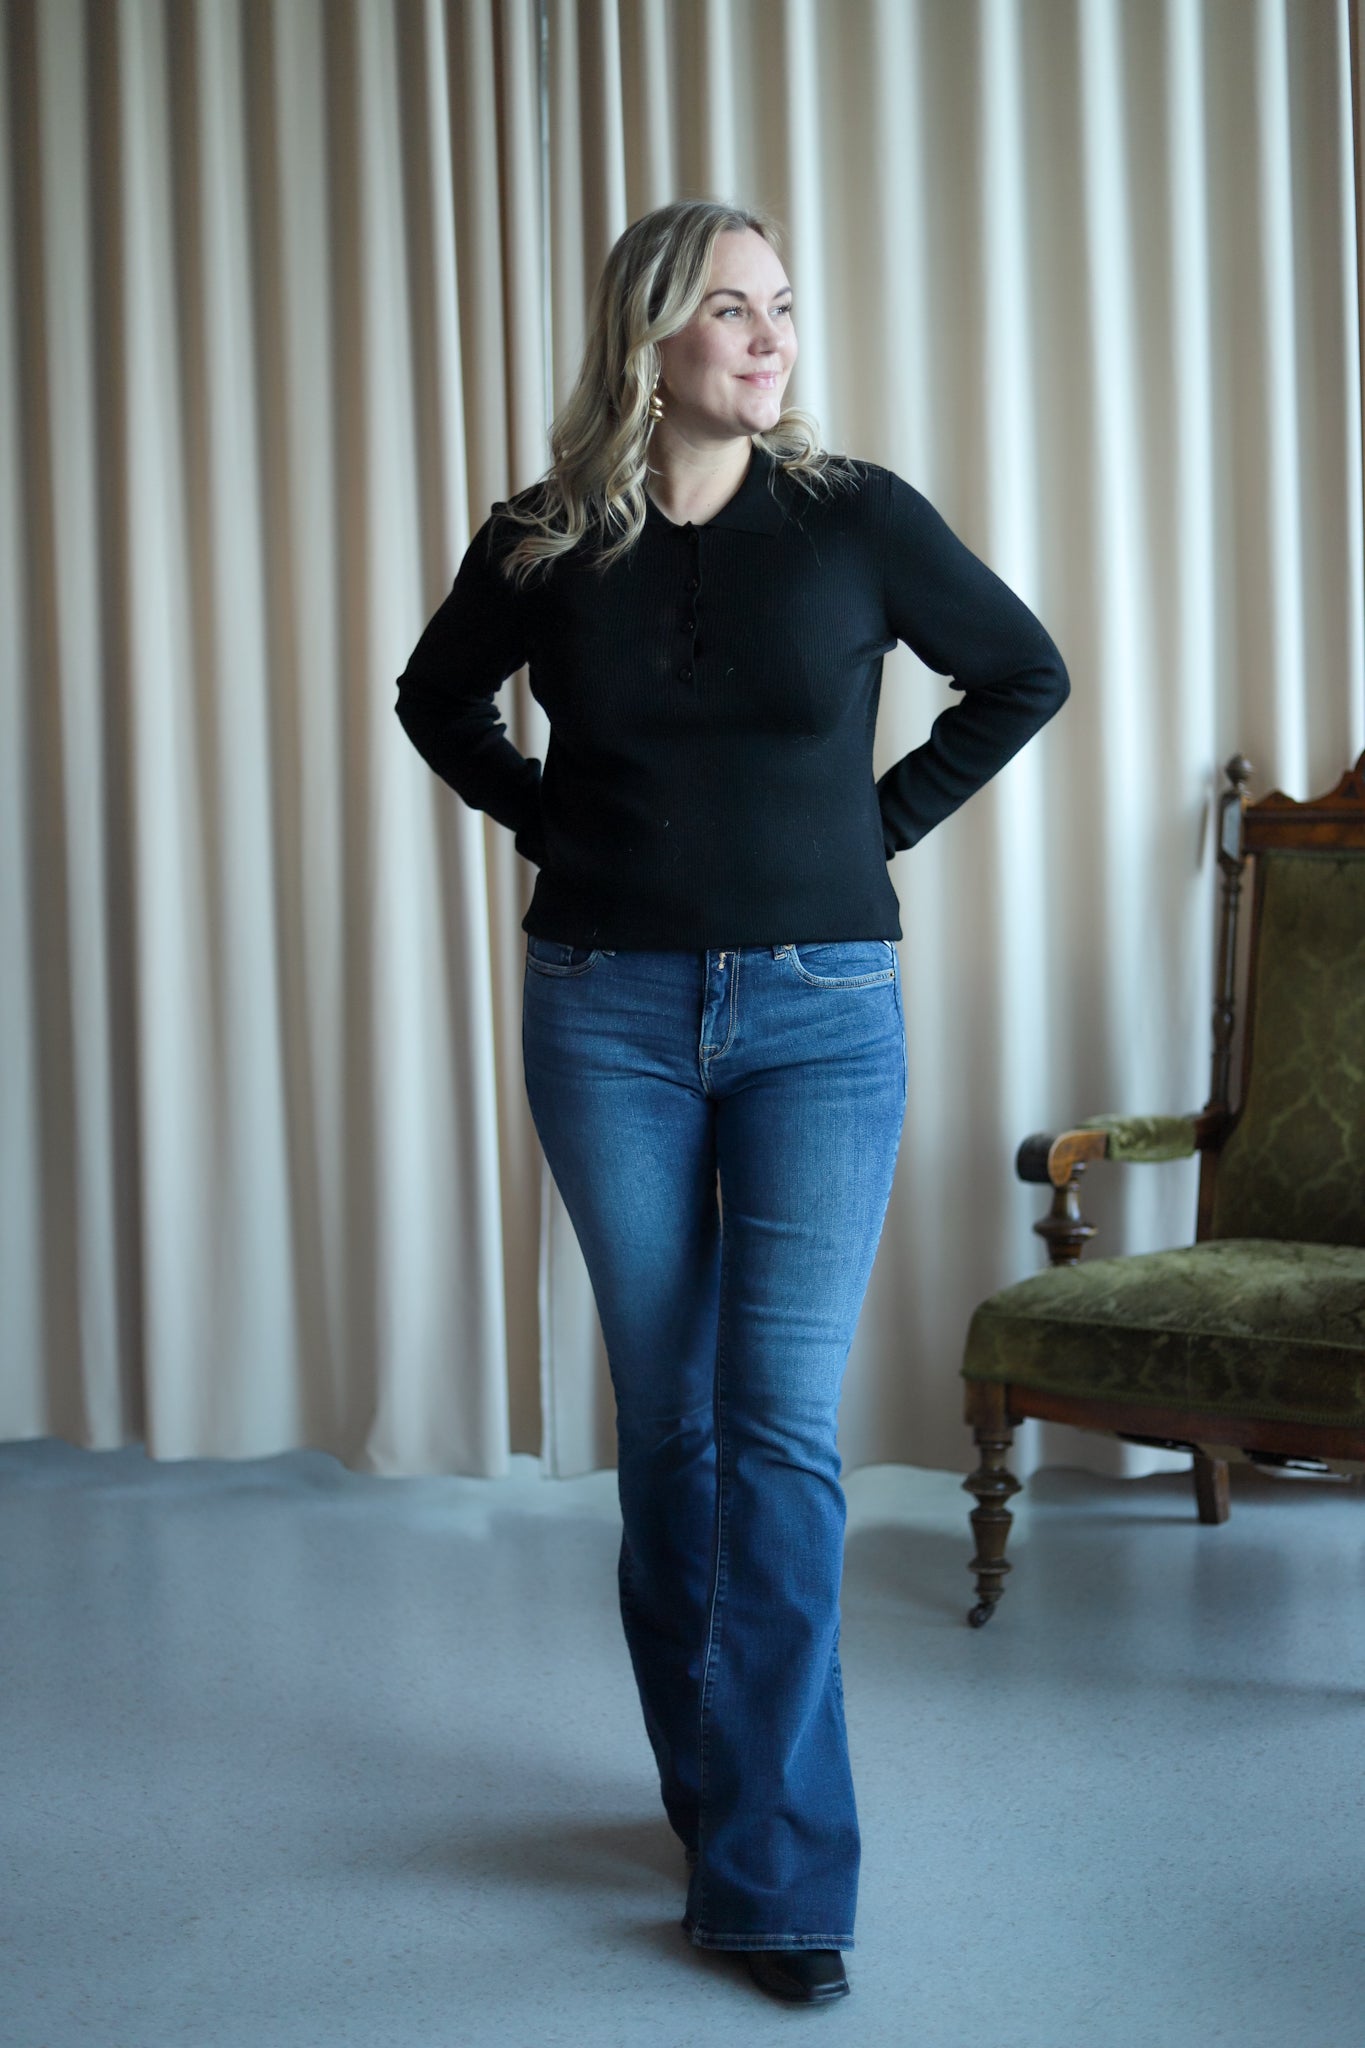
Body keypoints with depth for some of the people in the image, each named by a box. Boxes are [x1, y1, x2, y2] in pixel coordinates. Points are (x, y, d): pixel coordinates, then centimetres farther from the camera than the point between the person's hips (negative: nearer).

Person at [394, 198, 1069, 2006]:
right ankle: (713, 1790, 25)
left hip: (817, 1012, -1)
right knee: (665, 1421, 9)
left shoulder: (857, 517, -3)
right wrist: (550, 819, 6)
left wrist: (882, 820, 2)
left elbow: (1025, 674, 10)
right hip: (607, 1011, 2)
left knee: (782, 1434, -5)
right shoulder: (544, 544, 1)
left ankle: (776, 1874, 2)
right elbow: (437, 697, 19)